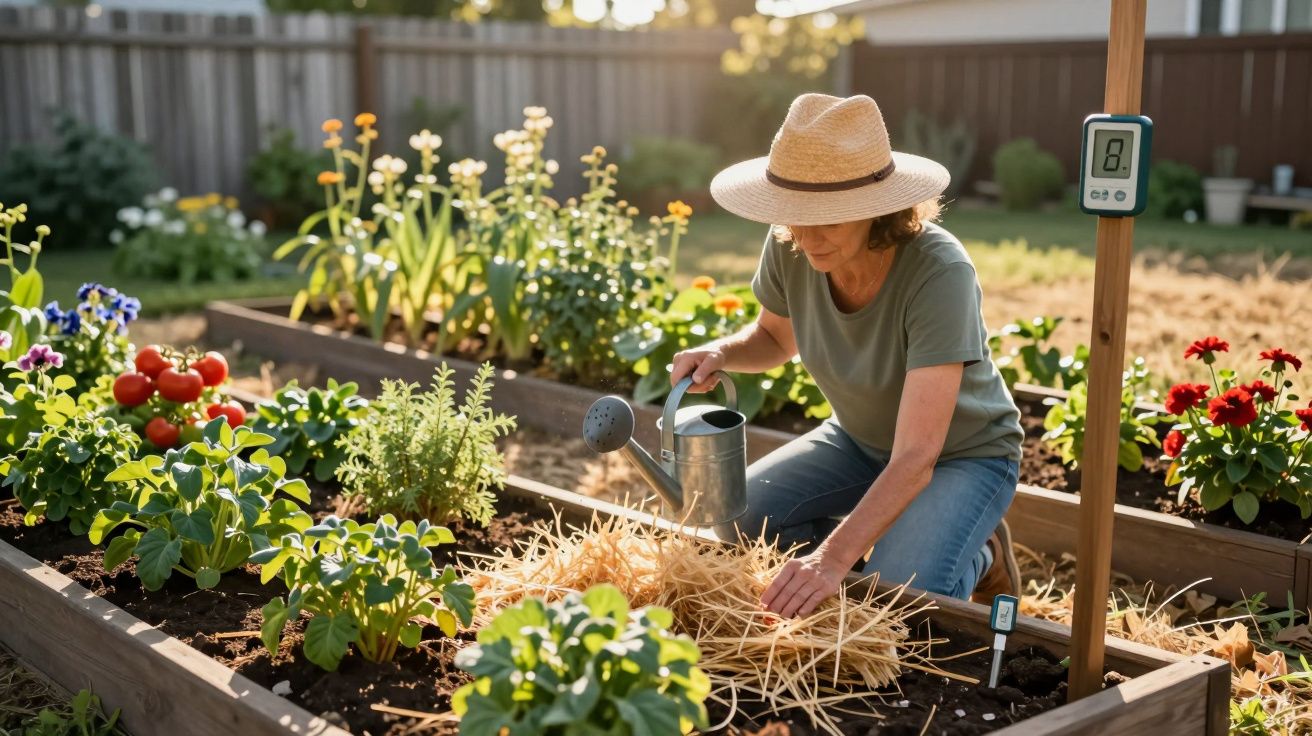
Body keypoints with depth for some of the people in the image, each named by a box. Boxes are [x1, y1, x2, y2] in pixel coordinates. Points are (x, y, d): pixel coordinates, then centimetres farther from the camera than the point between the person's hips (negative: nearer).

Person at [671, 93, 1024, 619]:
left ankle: (976, 555, 6)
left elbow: (916, 458, -39)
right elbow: (778, 335, 5)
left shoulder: (940, 273, -36)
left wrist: (833, 558, -50)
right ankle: (870, 548, 10)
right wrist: (721, 353, -18)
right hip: (860, 437, 5)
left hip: (963, 454, -5)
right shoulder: (789, 247, -20)